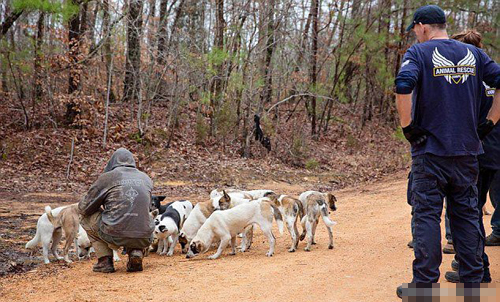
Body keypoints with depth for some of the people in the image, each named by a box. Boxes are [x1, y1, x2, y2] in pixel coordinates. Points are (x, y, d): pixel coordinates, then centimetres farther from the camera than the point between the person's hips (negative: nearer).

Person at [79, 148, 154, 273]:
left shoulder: (107, 177, 4)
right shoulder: (146, 179, 15)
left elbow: (84, 208, 9)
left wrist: (100, 209, 33)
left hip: (115, 236, -3)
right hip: (143, 239, 3)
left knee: (86, 217, 22)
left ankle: (105, 261, 13)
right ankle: (136, 252, 9)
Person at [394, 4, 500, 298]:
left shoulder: (419, 52, -5)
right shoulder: (473, 53, 10)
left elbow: (403, 86, -23)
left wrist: (408, 126, -13)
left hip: (430, 150, -4)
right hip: (467, 151, 4)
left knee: (427, 216, 1)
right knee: (467, 215, 11)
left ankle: (424, 285, 2)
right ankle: (473, 281, 15)